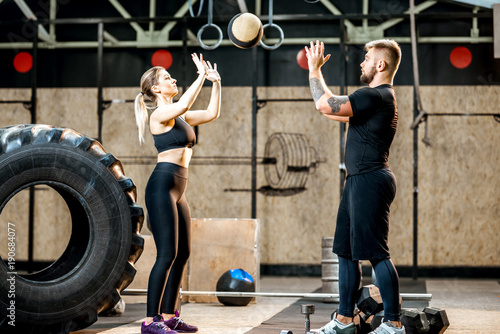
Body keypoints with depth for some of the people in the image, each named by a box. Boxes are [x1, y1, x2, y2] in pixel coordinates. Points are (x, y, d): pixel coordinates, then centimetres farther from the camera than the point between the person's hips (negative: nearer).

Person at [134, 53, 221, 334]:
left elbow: (212, 113, 22)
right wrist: (201, 76, -17)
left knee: (182, 254, 10)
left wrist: (216, 82, 13)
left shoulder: (180, 117, 19)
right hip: (162, 186, -10)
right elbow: (183, 105, -27)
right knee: (167, 254, -12)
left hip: (178, 190, 10)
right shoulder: (159, 114, -7)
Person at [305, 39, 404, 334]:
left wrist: (315, 70, -4)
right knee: (346, 251, 13)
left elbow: (326, 106, -19)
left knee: (376, 254, -9)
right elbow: (335, 112, 29)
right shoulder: (380, 97, 19)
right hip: (359, 181, 11)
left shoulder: (376, 96, -14)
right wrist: (315, 72, 31)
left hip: (370, 180, -11)